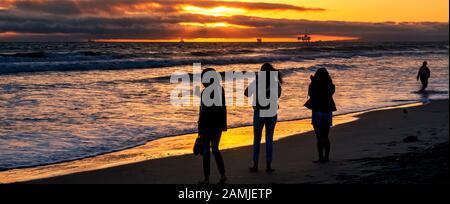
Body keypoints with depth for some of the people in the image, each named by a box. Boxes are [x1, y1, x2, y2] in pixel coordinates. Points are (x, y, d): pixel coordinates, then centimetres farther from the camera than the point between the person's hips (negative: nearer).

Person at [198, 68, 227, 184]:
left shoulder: (205, 93, -17)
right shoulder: (220, 90, 4)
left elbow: (203, 112, -17)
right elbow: (223, 108, 9)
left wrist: (200, 130, -12)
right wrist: (224, 124, 17)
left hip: (207, 126, -7)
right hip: (218, 125, 7)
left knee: (206, 151, 4)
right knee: (215, 149, 17)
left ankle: (207, 178, 10)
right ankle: (222, 175, 7)